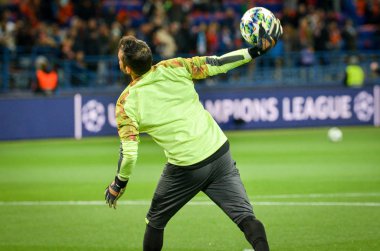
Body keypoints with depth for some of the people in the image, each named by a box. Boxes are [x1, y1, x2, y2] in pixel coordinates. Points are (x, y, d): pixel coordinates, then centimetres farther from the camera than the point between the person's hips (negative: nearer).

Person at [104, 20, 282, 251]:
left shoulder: (126, 104, -6)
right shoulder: (172, 68, 0)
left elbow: (129, 154, -8)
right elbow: (217, 64, 0)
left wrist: (118, 185, 8)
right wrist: (258, 49, 7)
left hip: (185, 169, -2)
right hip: (220, 153, 2)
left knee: (155, 223, 22)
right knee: (246, 218, -2)